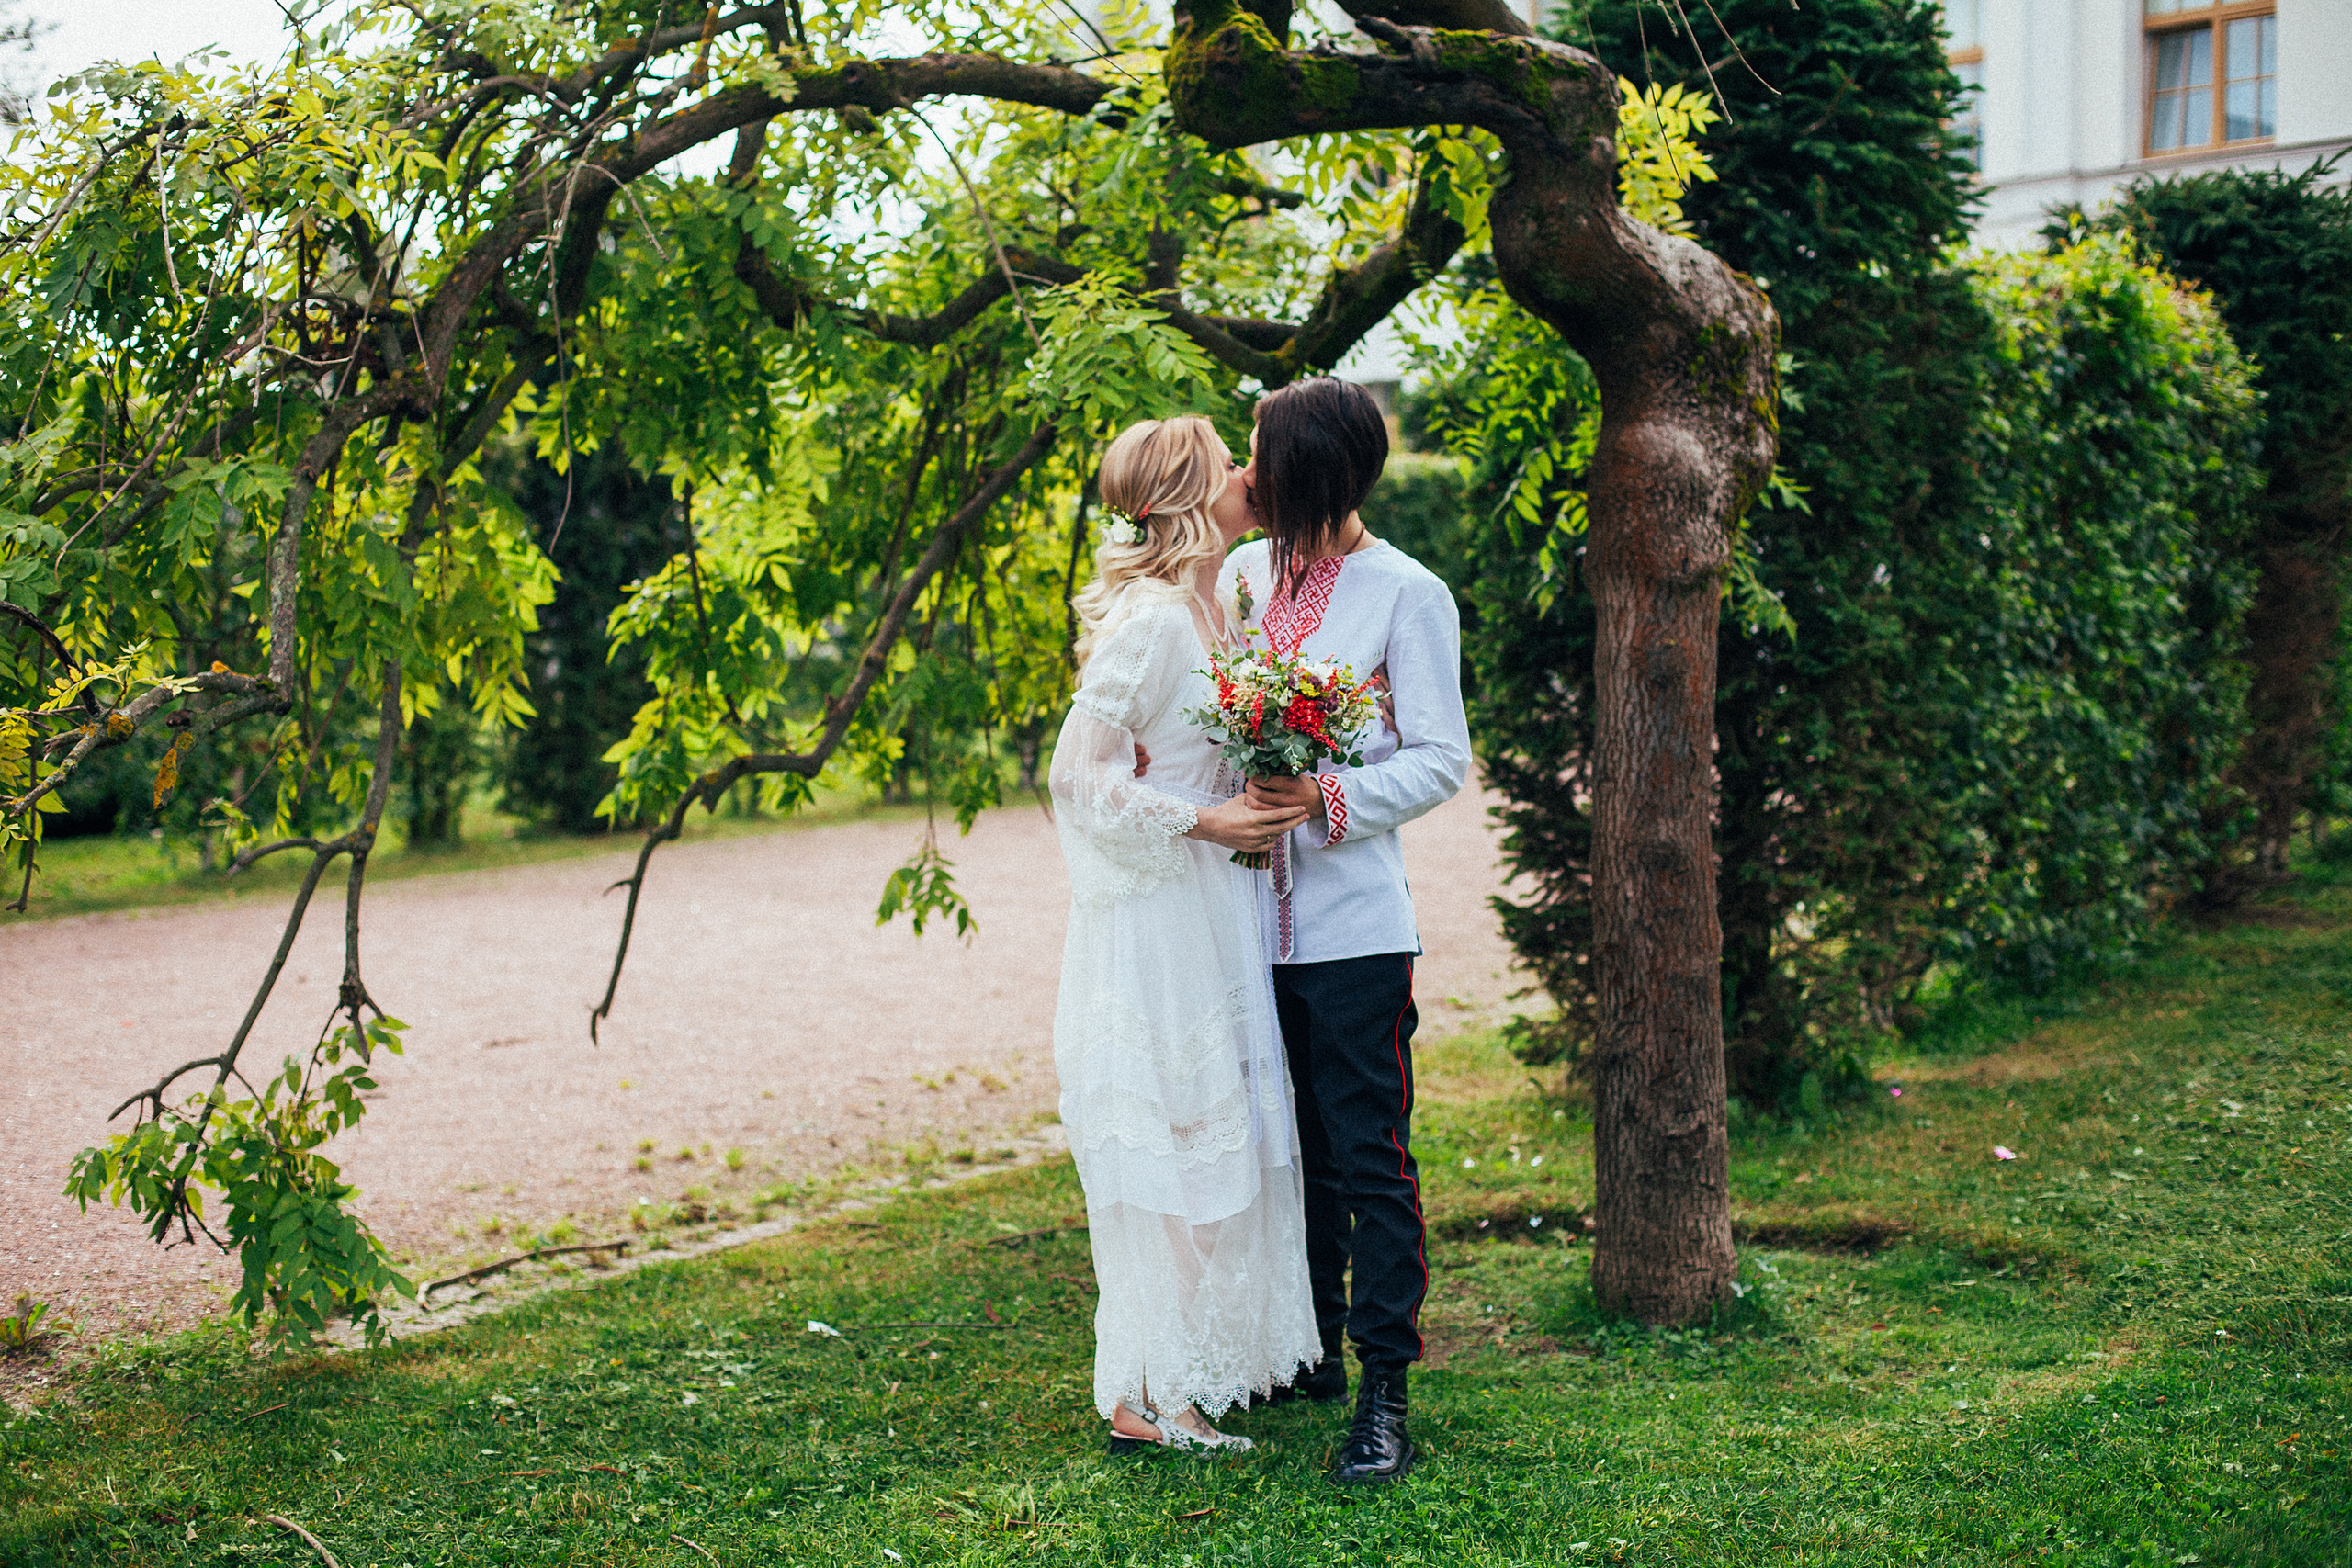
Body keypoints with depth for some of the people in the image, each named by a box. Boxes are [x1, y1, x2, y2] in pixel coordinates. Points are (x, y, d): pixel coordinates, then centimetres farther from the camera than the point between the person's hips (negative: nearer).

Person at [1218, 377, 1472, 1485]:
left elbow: (1442, 759, -8)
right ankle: (1311, 1351, 31)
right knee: (1296, 1147, 17)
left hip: (1354, 924, -6)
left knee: (1371, 1159, -1)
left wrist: (1332, 799, -21)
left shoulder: (1407, 594, -6)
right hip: (1257, 915, 6)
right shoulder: (1243, 573, 10)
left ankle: (1385, 1392, 6)